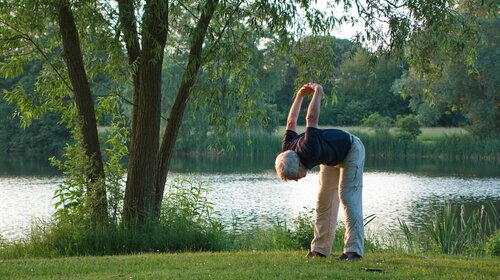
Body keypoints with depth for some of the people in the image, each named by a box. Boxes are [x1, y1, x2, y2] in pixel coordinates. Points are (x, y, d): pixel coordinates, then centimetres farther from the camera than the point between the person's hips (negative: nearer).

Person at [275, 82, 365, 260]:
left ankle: (354, 249, -21)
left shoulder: (309, 151, -42)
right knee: (324, 200, 3)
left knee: (348, 198, -17)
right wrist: (300, 95, 1)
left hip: (351, 150, -8)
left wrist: (317, 92, -26)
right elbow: (291, 122, -5)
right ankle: (320, 248, 5)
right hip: (331, 158, 8)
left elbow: (311, 119, -40)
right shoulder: (287, 152, -20)